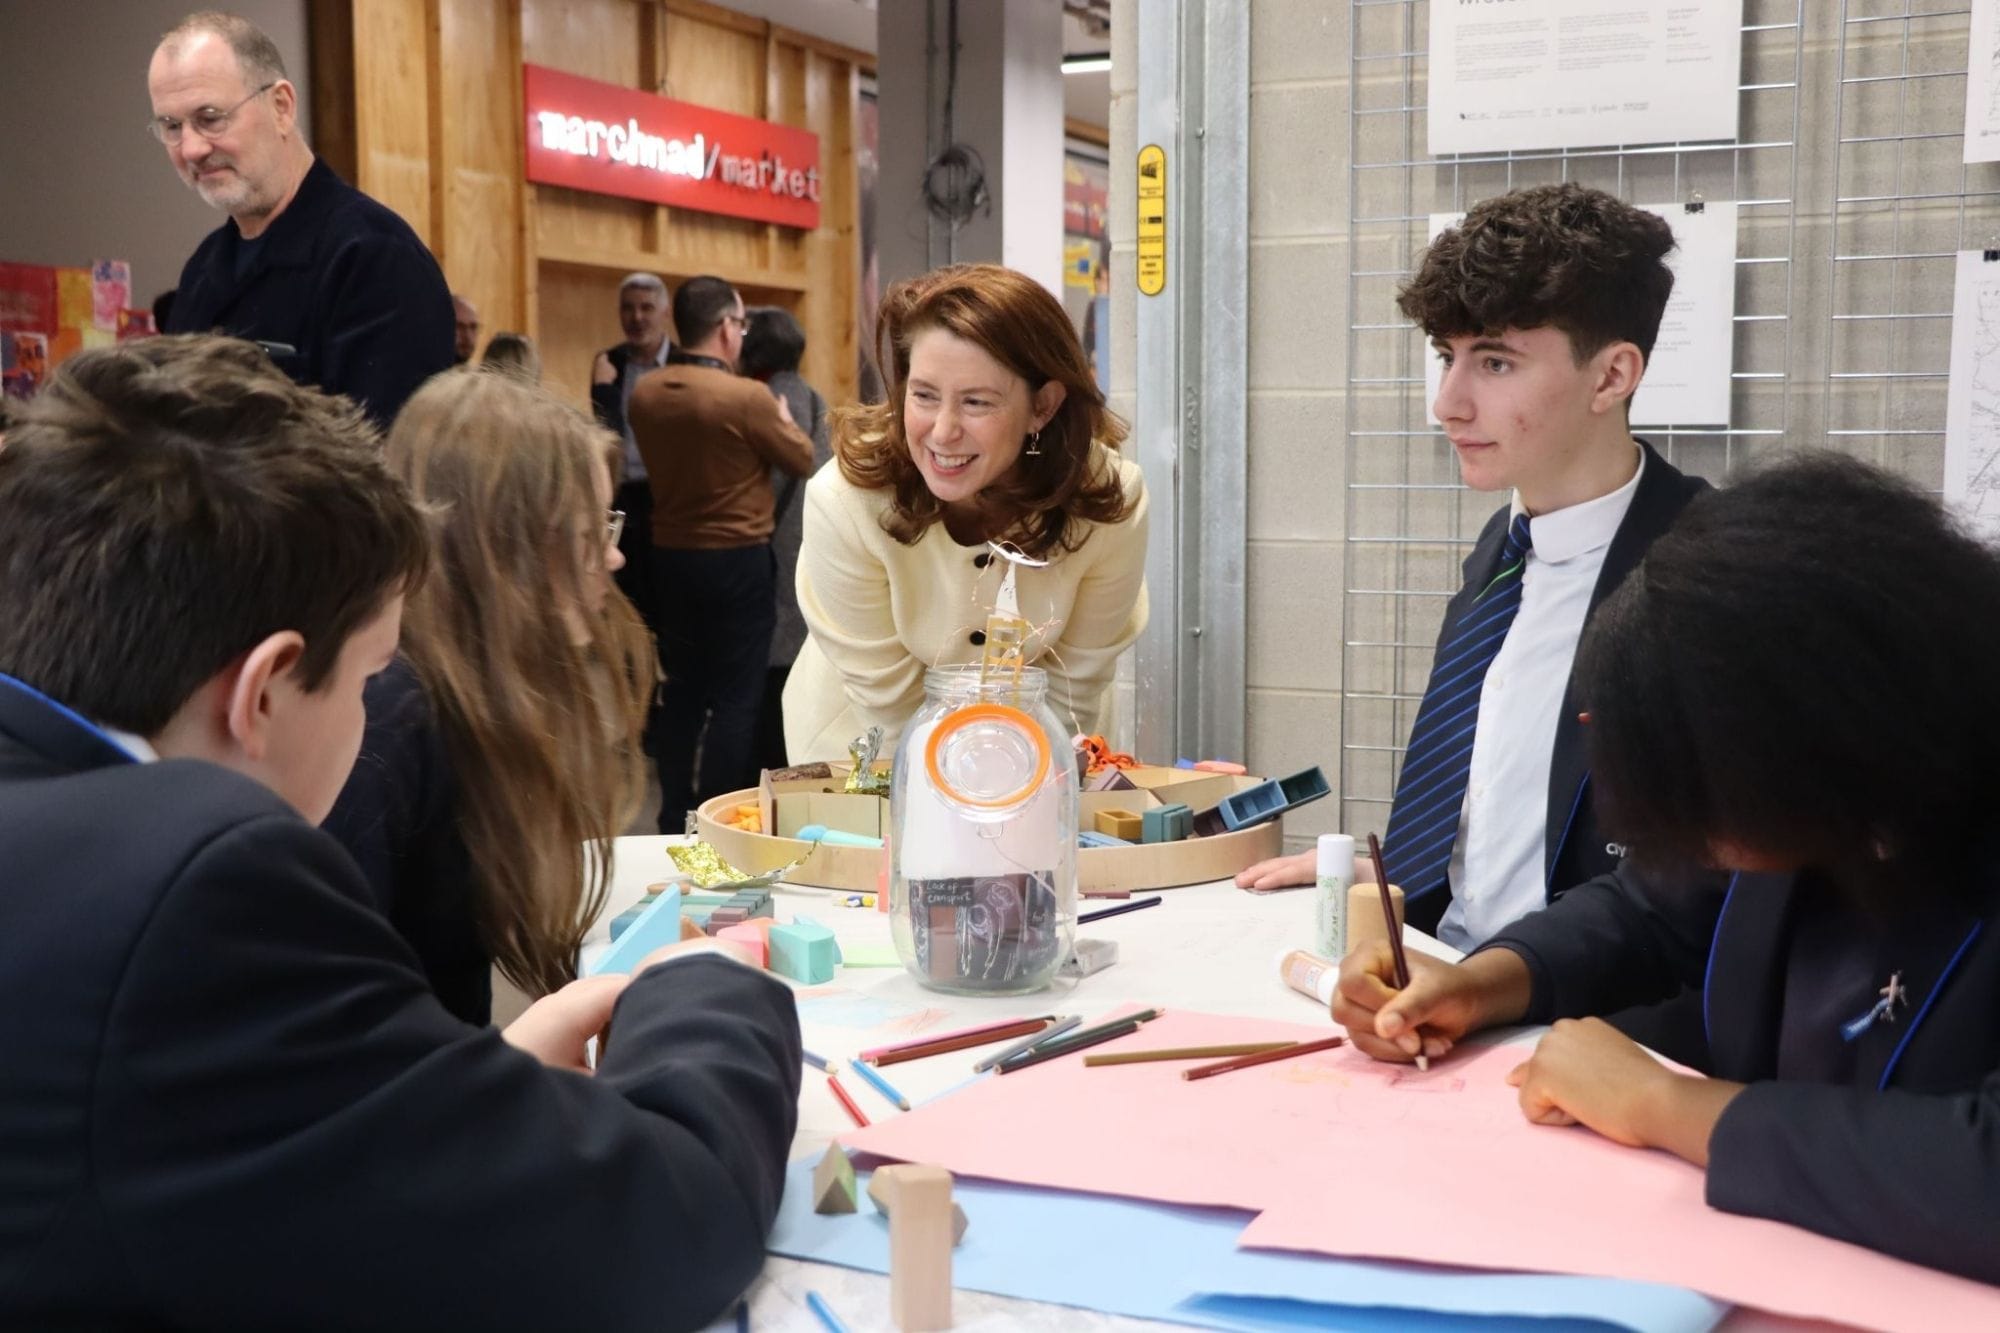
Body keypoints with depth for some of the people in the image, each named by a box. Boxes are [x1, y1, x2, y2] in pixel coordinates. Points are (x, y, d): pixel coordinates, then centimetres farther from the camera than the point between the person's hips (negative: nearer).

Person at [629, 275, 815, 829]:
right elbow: (803, 460, -4)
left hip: (671, 556, 6)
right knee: (736, 698, 1)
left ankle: (675, 819, 21)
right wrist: (783, 419, 17)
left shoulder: (644, 393, -2)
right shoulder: (748, 397, -19)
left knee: (682, 691, 15)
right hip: (737, 560, -6)